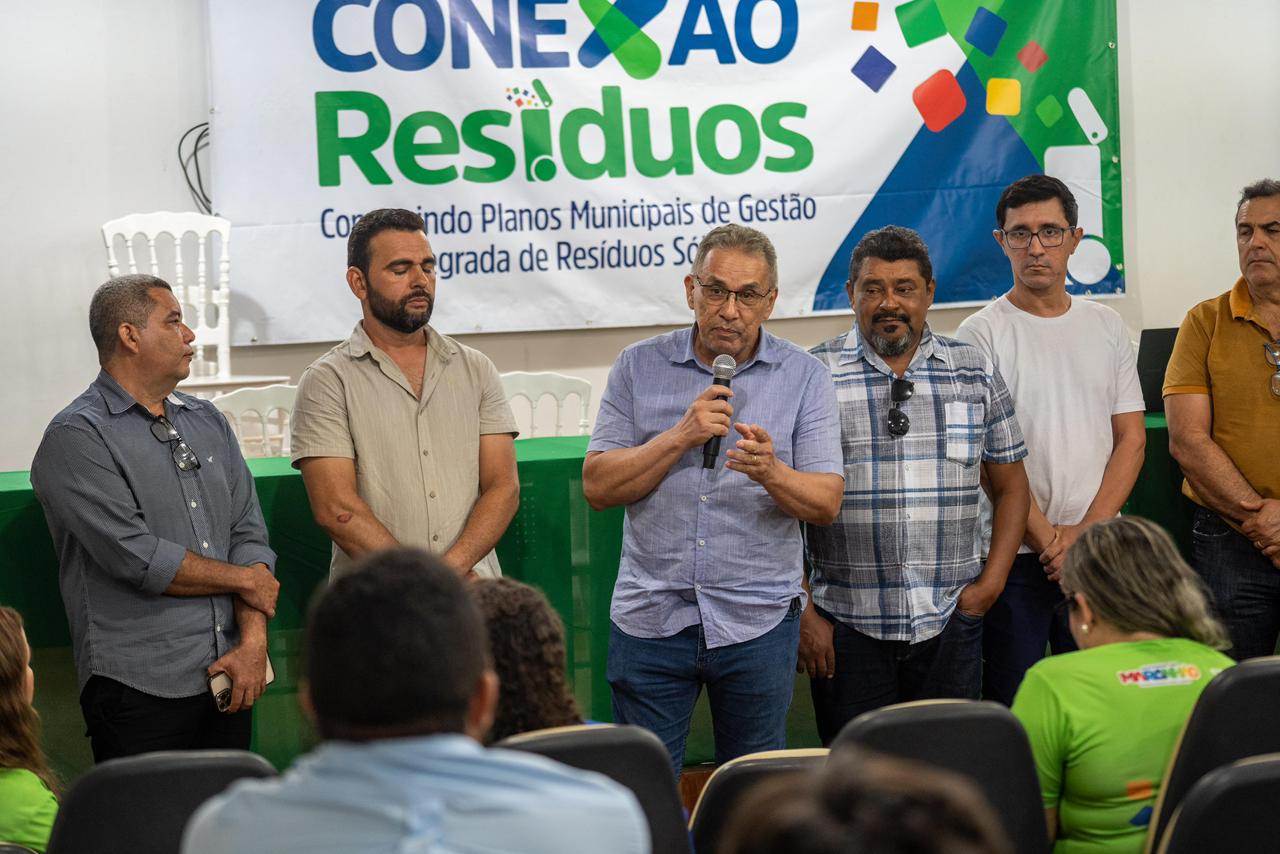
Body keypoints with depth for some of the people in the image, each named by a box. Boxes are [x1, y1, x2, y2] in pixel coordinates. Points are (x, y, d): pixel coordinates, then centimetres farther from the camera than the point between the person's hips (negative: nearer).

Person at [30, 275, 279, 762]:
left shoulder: (207, 422, 14)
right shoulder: (76, 438, -8)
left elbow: (249, 533, 7)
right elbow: (137, 558, -17)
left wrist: (253, 640, -7)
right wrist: (245, 580, -5)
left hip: (230, 679, 6)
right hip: (141, 688, -6)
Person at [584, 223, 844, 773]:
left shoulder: (804, 377, 2)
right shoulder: (638, 367, 3)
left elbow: (826, 504, -3)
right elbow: (598, 487, -4)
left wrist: (770, 472, -23)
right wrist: (681, 437, -16)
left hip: (758, 622, 0)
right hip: (650, 619, 0)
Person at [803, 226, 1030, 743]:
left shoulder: (976, 375, 8)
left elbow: (1010, 487, 13)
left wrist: (990, 583, 1)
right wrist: (801, 613, -5)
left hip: (950, 623, 2)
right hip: (846, 624, -2)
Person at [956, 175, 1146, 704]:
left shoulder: (1107, 327, 10)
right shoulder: (981, 334, -3)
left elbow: (1131, 438, 7)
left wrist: (1088, 532, -6)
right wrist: (1048, 538, -13)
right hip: (1014, 554, -4)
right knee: (1009, 706, -1)